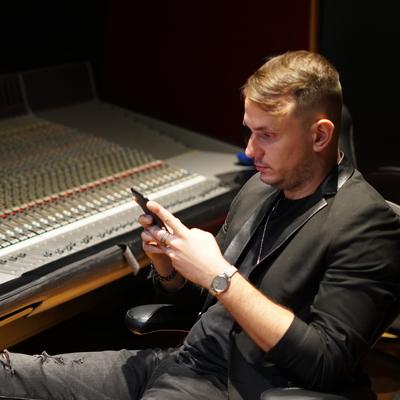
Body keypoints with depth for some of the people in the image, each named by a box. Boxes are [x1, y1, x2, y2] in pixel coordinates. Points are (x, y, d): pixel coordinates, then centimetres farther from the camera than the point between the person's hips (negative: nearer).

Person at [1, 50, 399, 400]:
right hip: (186, 358, 8)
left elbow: (327, 364, -21)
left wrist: (219, 276, -21)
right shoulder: (259, 186, 10)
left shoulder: (365, 224, -14)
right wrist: (165, 262, -4)